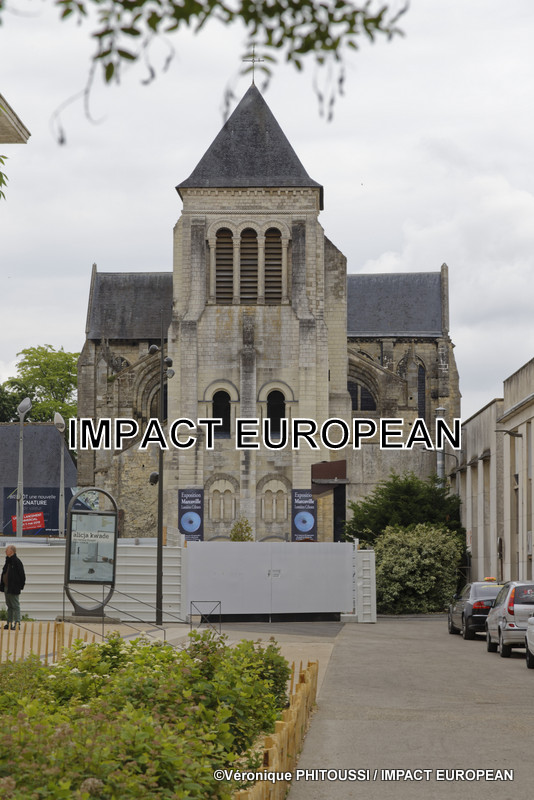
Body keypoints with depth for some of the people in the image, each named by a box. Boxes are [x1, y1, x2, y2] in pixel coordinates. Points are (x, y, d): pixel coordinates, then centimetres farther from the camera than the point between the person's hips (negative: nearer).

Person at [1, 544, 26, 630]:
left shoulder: (17, 561, -14)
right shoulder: (8, 561, 13)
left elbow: (21, 575, -14)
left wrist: (20, 586, -12)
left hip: (14, 589, -9)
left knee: (15, 606, -6)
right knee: (9, 606, 13)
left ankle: (17, 623, -4)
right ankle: (9, 623, 18)